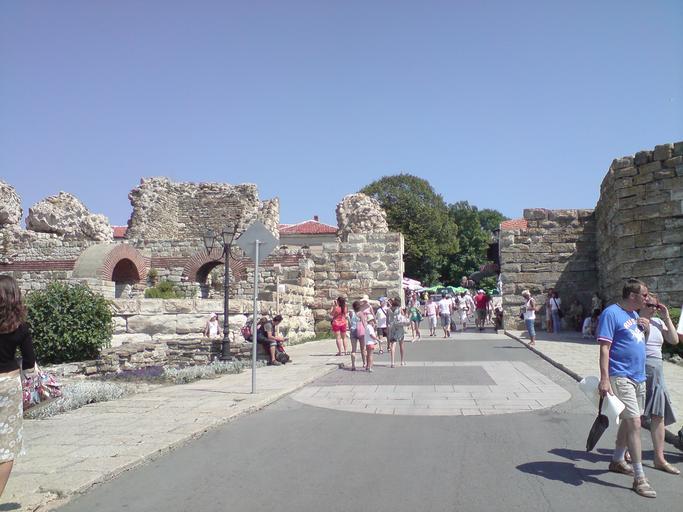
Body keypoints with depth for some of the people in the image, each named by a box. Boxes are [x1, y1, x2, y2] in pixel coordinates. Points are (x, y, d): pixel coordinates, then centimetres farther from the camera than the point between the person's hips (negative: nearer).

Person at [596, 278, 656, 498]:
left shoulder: (634, 315, 14)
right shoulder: (611, 313, -13)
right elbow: (604, 348, -18)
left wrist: (646, 329, 2)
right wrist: (604, 379, -24)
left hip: (638, 377, 9)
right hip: (621, 378, -9)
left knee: (629, 421, 17)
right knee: (634, 422, -11)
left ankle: (617, 460, 34)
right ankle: (639, 478, -6)